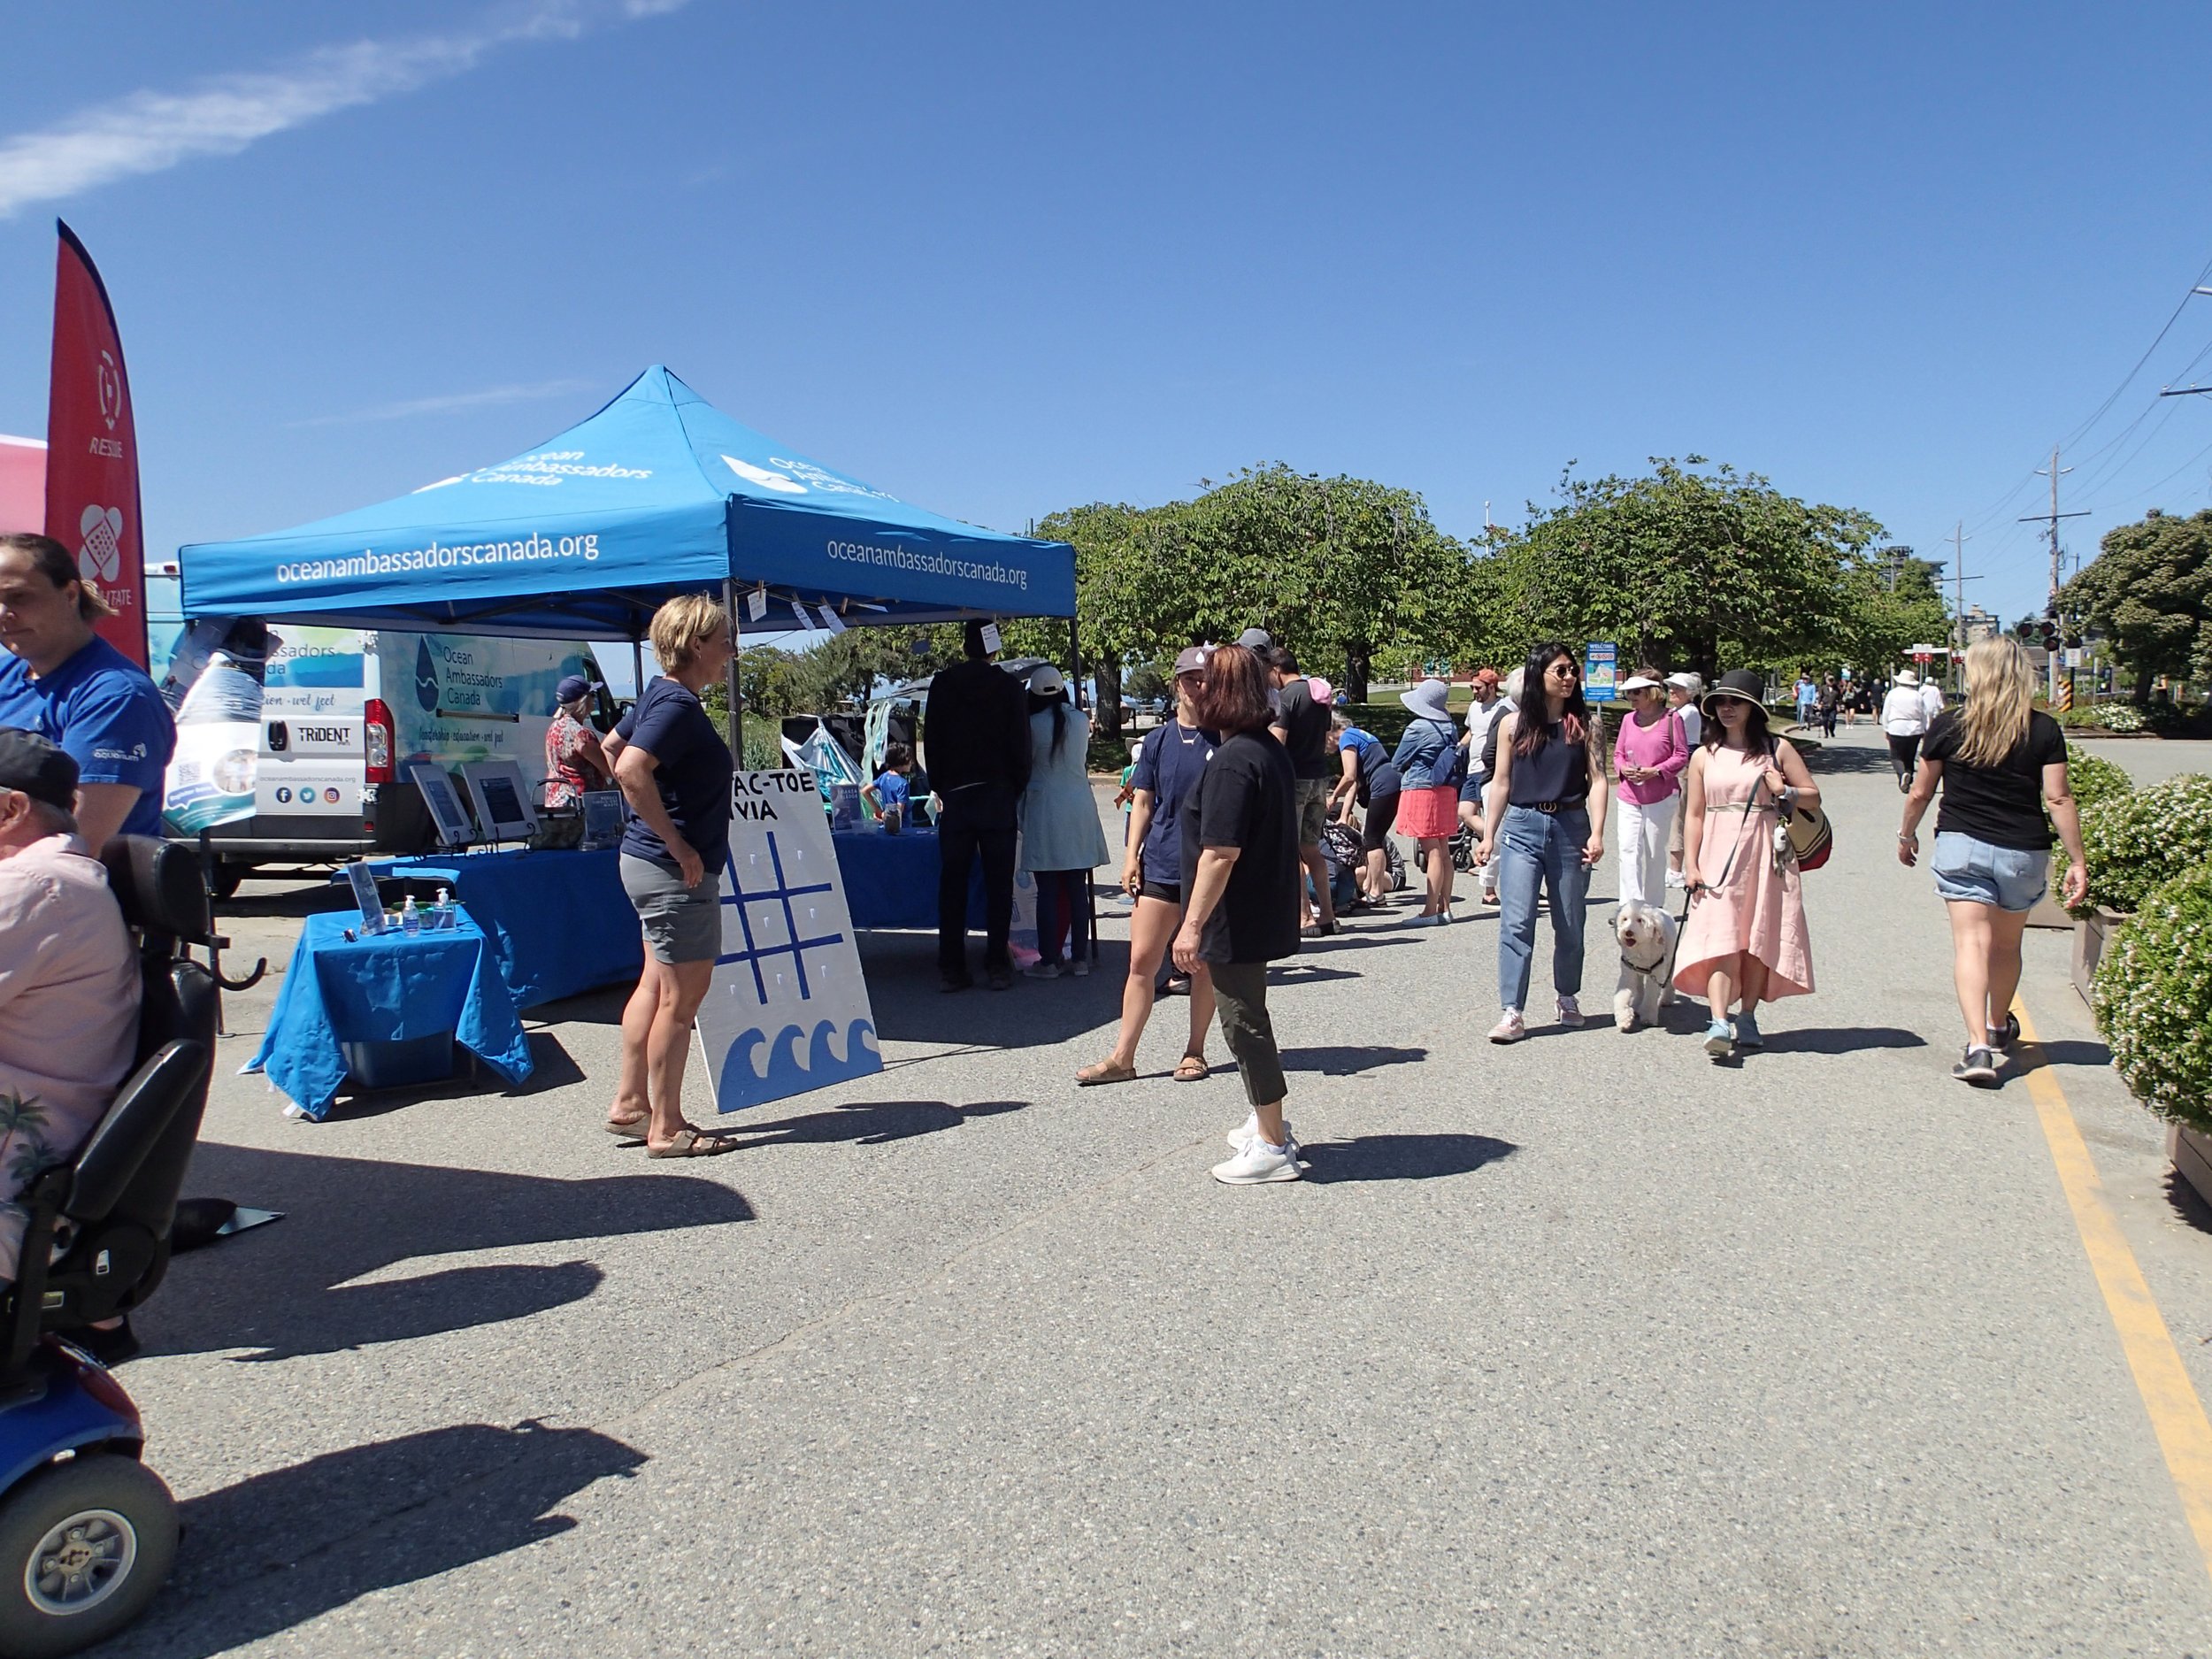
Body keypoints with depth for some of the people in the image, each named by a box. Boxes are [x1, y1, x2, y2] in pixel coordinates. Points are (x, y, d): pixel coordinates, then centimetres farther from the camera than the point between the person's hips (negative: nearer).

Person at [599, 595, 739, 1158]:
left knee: (657, 985, 17)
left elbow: (612, 749, 25)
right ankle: (666, 1129, 6)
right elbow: (631, 770, -32)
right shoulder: (678, 705, -19)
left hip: (649, 862, 10)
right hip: (676, 873, -10)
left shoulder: (660, 696, 12)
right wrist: (677, 843, -25)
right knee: (682, 997, -2)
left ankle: (630, 1103, 27)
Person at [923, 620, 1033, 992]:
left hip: (955, 795, 1)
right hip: (998, 795, -1)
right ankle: (997, 966, 2)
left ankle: (951, 968, 3)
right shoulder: (1010, 686, -1)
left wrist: (941, 788, 14)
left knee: (952, 882, 4)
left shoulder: (943, 684, 4)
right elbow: (1021, 744, -1)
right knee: (999, 883, 3)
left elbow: (931, 742, 6)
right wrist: (1017, 788, 10)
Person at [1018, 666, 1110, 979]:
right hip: (1080, 809, 4)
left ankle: (1048, 961, 2)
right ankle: (1079, 958, 11)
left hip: (1044, 810, -4)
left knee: (1048, 891, 0)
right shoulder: (1081, 720, 3)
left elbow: (1024, 766, 3)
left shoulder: (1033, 724, -8)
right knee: (1077, 889, 7)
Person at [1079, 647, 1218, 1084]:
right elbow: (1143, 801, 10)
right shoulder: (1158, 739, 7)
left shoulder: (1226, 740, 0)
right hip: (1160, 867, 2)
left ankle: (1194, 1053, 21)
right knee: (1142, 961, 1)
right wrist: (1131, 857, 3)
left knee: (1205, 964, 8)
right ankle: (1122, 1057, 7)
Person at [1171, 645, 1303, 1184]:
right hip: (1265, 912, 10)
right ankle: (1266, 1122, 35)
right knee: (1248, 1015, 21)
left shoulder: (1231, 763, -22)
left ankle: (1272, 1146, 8)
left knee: (1243, 1020, -1)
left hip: (1236, 919, -10)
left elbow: (1221, 853, -26)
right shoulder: (1271, 749, 10)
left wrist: (1193, 923, -22)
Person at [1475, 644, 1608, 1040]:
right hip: (1521, 828, -1)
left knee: (1569, 923, 11)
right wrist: (1488, 835, 6)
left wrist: (1597, 833, -11)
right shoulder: (1513, 724, 4)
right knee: (1515, 922, -8)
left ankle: (1568, 997, 31)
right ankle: (1511, 1013, -8)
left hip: (1570, 828, 1)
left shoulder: (1585, 723, 4)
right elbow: (1502, 782, 8)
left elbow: (1597, 780, -1)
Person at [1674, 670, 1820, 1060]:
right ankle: (1719, 1024, -20)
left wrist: (1784, 792, -10)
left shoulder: (1777, 749, 7)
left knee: (1759, 940, 3)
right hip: (1718, 855, 0)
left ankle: (1747, 1019, 15)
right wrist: (1691, 864, -1)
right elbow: (1694, 815, 7)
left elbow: (1814, 795, 10)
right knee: (1721, 939, -11)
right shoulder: (1704, 756, 9)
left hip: (1765, 854, 1)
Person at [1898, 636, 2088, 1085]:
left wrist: (1907, 835, 20)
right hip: (2025, 851, 2)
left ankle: (1978, 1046, -21)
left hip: (1962, 846, -2)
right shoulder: (2044, 730, -3)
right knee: (2007, 944, 20)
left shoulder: (1948, 726, -4)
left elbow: (1920, 793, 4)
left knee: (1971, 941, -6)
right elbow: (2058, 798, -5)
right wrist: (2078, 860, 0)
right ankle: (1999, 1027, 42)